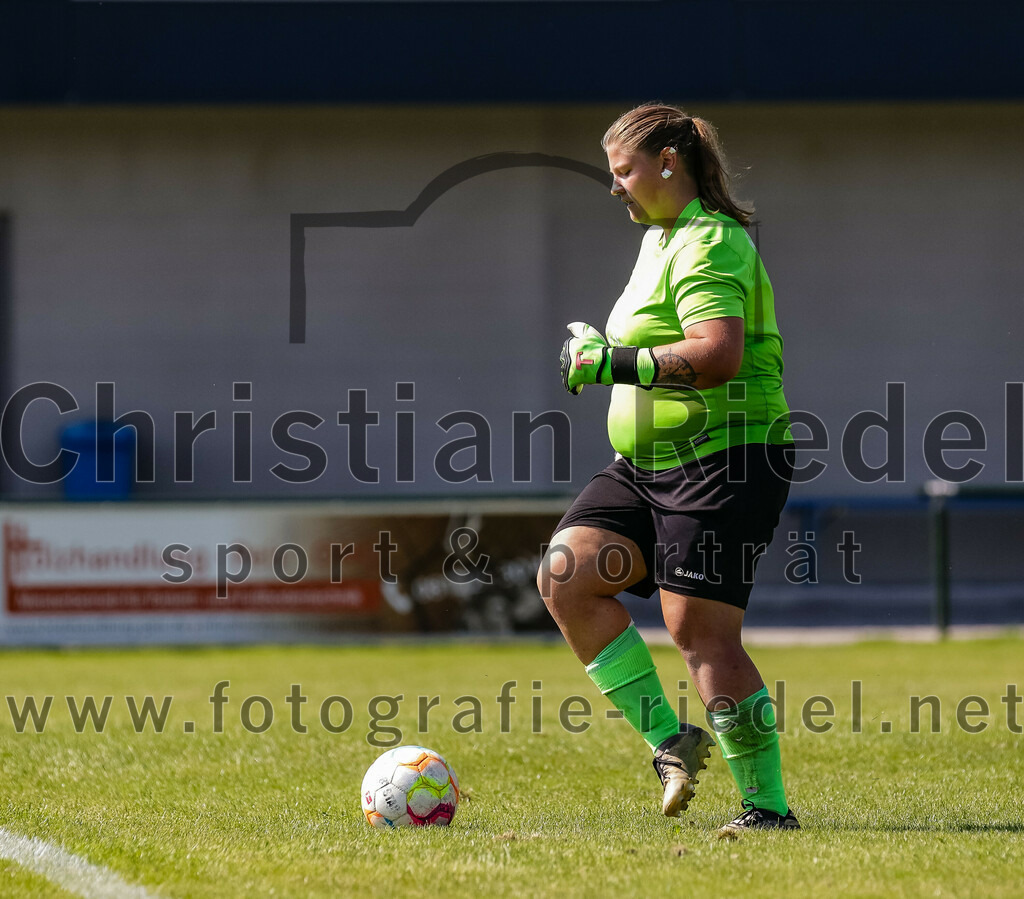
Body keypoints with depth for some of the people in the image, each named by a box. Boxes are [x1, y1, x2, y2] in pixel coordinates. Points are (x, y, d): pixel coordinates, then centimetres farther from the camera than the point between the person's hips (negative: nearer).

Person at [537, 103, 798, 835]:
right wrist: (602, 354, 17)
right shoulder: (661, 238, 18)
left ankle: (769, 804, -2)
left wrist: (617, 361, -24)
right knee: (566, 575, -4)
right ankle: (669, 739, 1)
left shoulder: (709, 244, -14)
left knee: (699, 629, -11)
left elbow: (719, 354, -29)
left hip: (725, 461, -10)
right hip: (650, 465, 10)